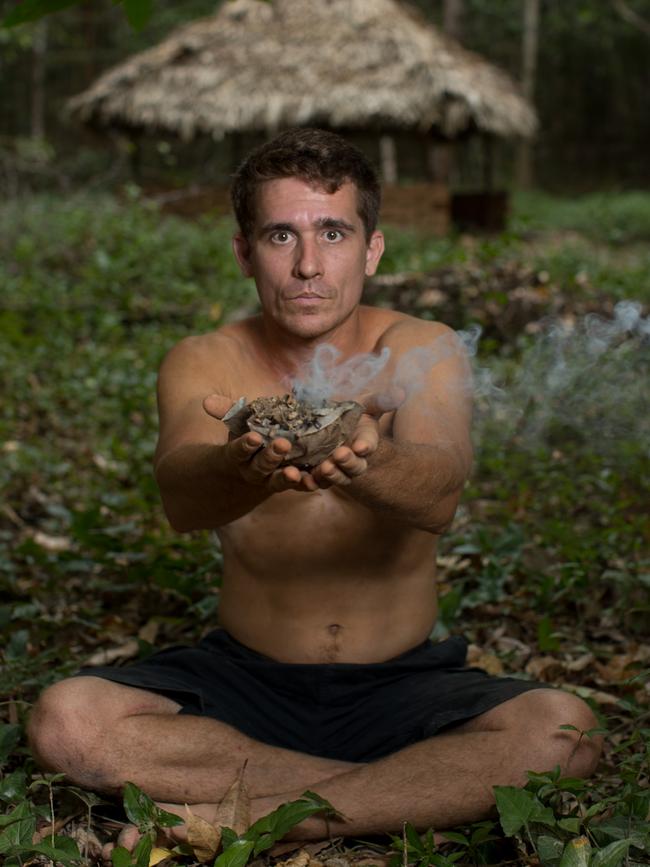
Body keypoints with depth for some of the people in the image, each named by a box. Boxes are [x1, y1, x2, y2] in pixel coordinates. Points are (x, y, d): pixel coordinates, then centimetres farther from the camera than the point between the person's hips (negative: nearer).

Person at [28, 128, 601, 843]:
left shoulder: (423, 353, -8)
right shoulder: (203, 364, -6)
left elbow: (439, 494, -29)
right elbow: (180, 495, -27)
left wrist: (365, 467, -53)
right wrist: (250, 469, -52)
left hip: (400, 686, -1)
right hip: (245, 678, 1)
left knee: (563, 729, -28)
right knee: (65, 719, -25)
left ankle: (244, 820, -19)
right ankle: (416, 790, -16)